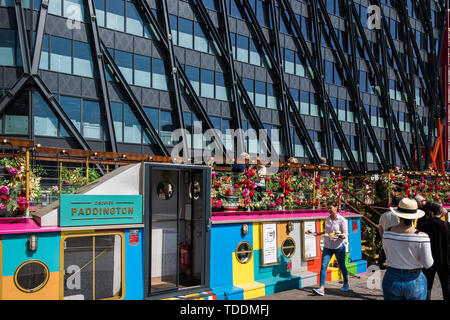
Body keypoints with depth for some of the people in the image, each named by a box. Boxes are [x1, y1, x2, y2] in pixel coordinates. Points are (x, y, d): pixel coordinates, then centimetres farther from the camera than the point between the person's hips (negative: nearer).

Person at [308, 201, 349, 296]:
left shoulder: (342, 220, -10)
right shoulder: (328, 219, 7)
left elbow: (346, 234, -10)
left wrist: (339, 236, -30)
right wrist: (317, 234, 15)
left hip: (338, 246, -4)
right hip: (327, 246, 4)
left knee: (342, 266, 13)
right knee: (323, 266, -8)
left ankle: (346, 284, 39)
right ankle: (321, 288, -10)